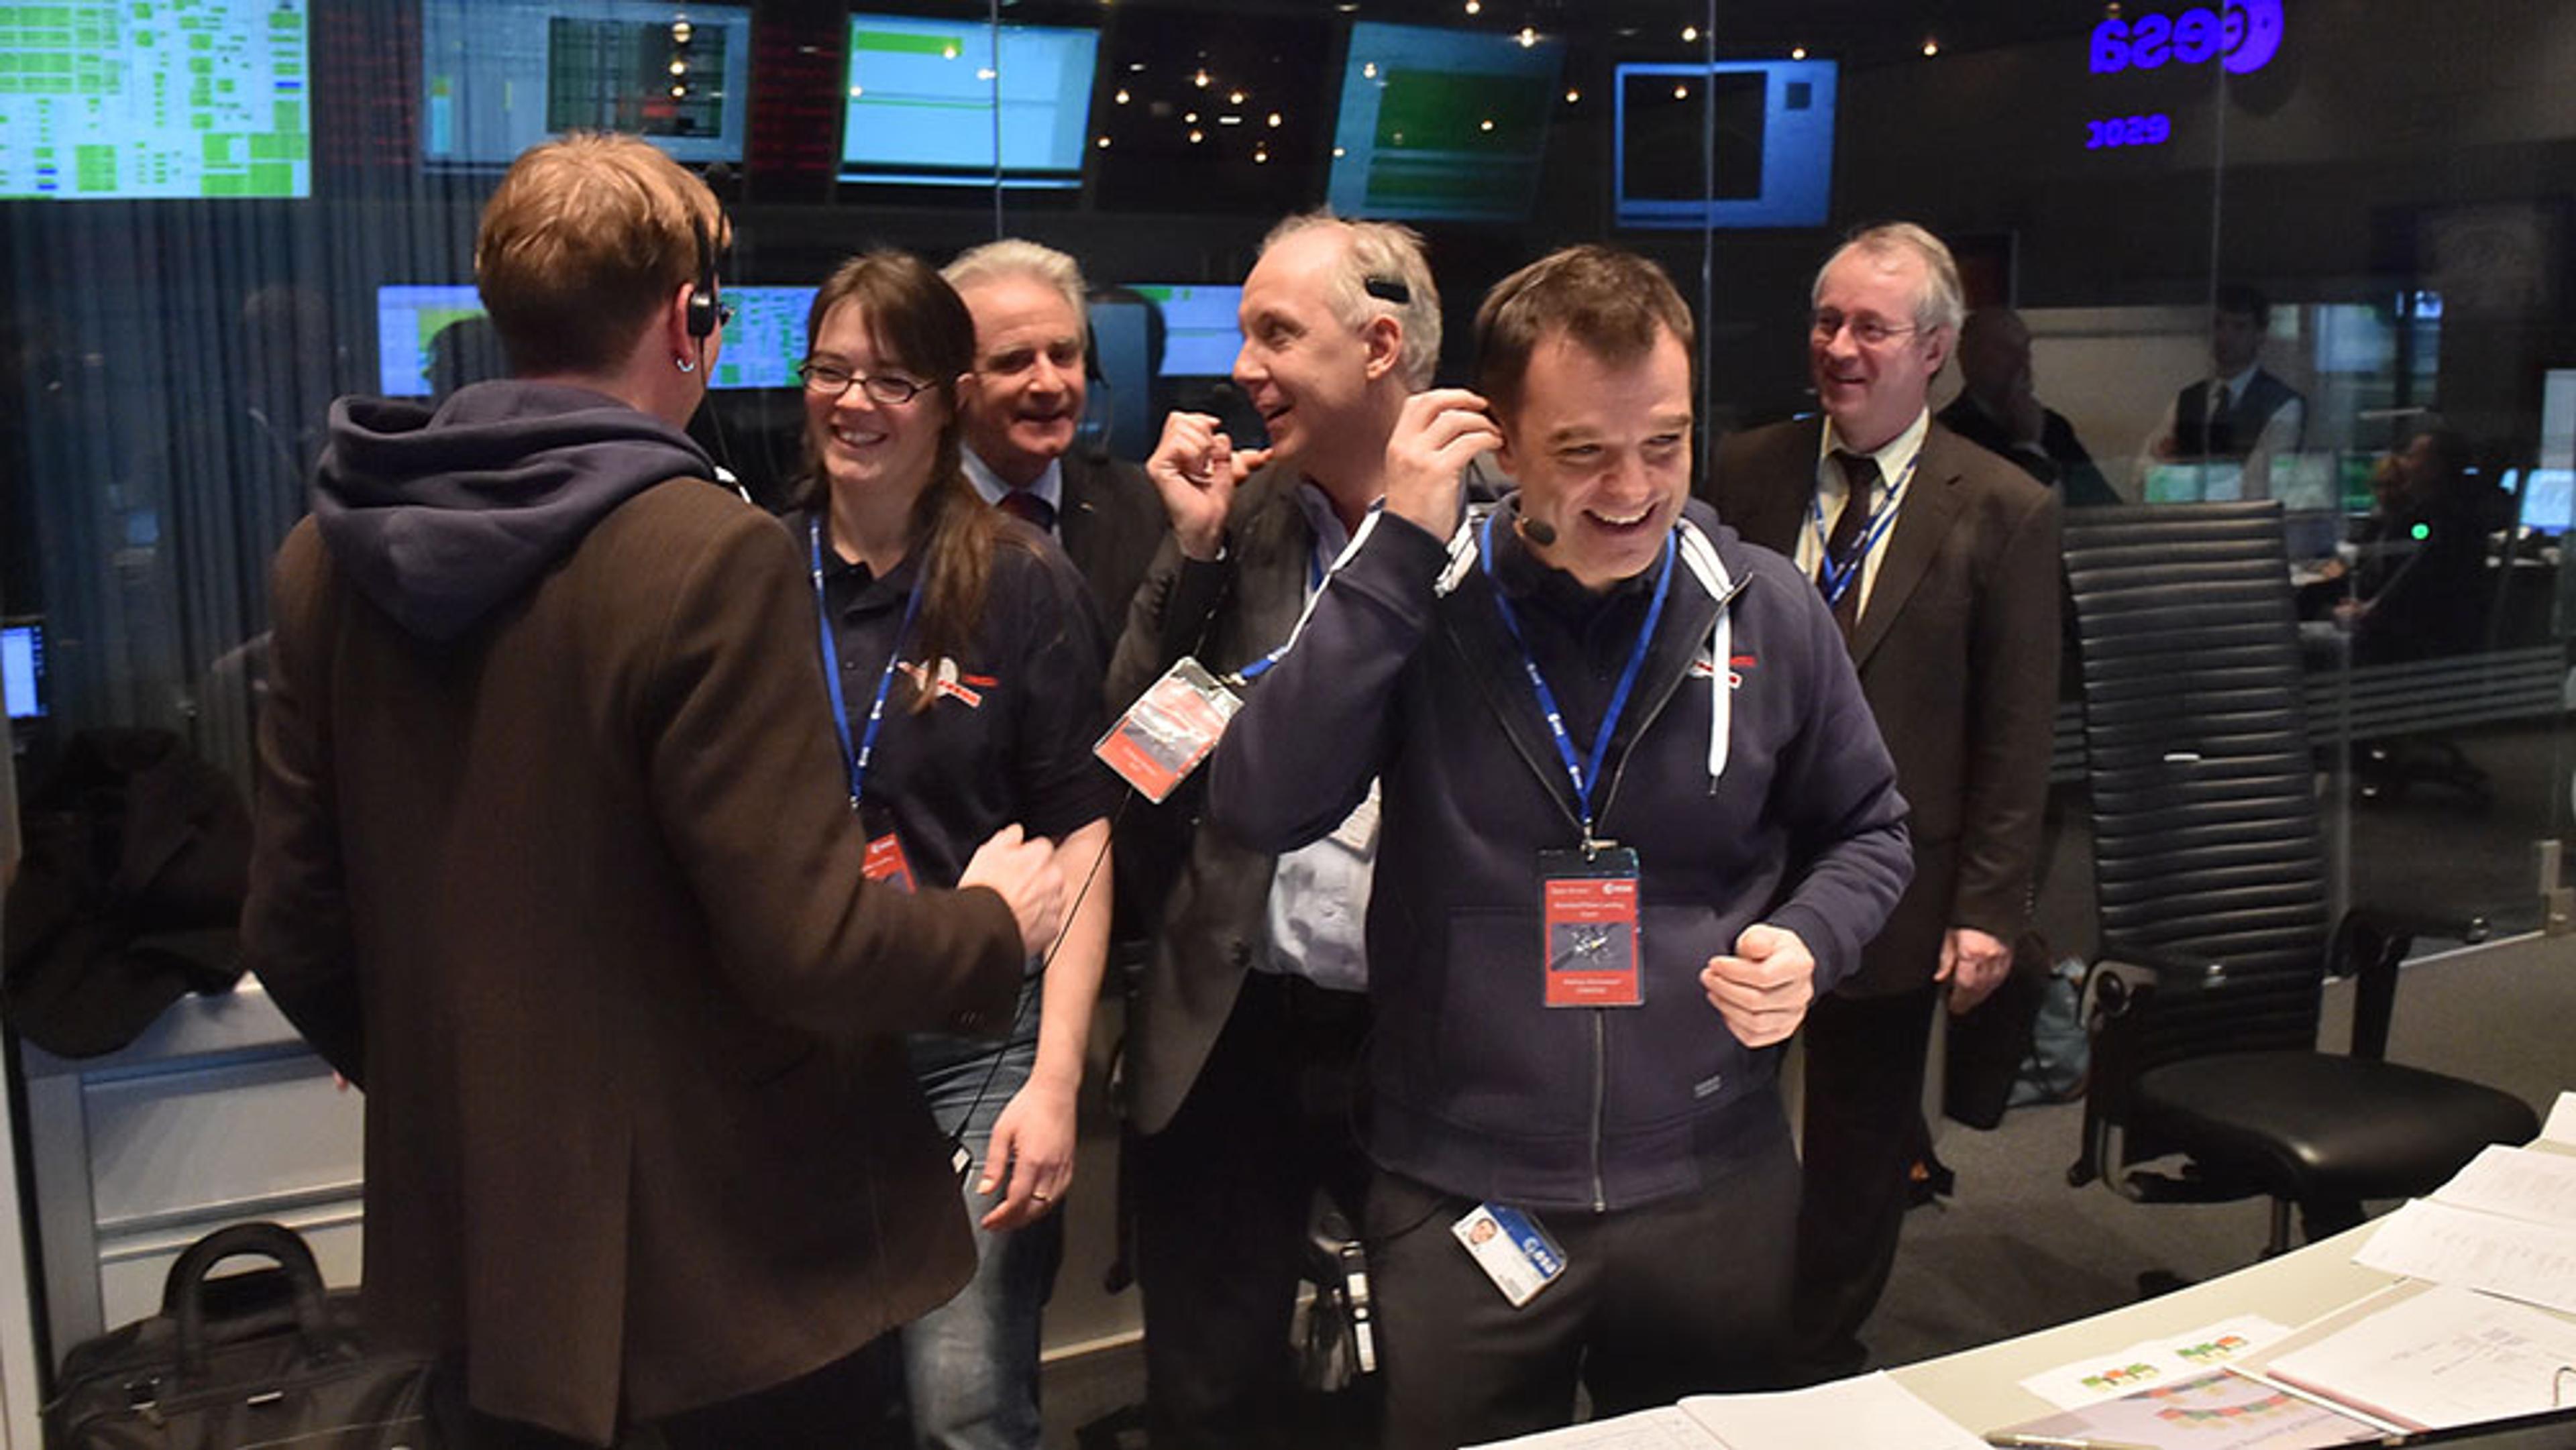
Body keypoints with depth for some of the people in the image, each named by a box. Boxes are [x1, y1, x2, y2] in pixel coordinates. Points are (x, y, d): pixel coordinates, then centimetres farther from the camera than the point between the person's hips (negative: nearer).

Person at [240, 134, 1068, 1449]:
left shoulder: (330, 552, -3)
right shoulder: (710, 556, -22)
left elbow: (291, 924, 3)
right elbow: (810, 946, -23)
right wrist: (995, 923, -3)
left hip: (475, 1238, 6)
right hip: (722, 1252, -5)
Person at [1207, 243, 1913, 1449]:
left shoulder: (1769, 611, -2)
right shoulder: (1415, 604, -7)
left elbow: (1865, 830, 12)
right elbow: (1260, 809, -20)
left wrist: (1810, 943, -10)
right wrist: (1399, 548, -21)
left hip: (1713, 1187, 2)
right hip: (1456, 1200, -1)